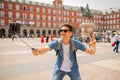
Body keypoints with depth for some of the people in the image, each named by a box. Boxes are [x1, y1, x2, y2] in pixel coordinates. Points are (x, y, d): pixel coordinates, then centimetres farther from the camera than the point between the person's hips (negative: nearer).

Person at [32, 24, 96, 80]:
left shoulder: (76, 43, -21)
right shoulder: (56, 43, -22)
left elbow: (91, 52, -21)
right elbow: (45, 49, -38)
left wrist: (93, 47, -45)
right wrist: (39, 51, -62)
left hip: (73, 70, 1)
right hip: (59, 69, 0)